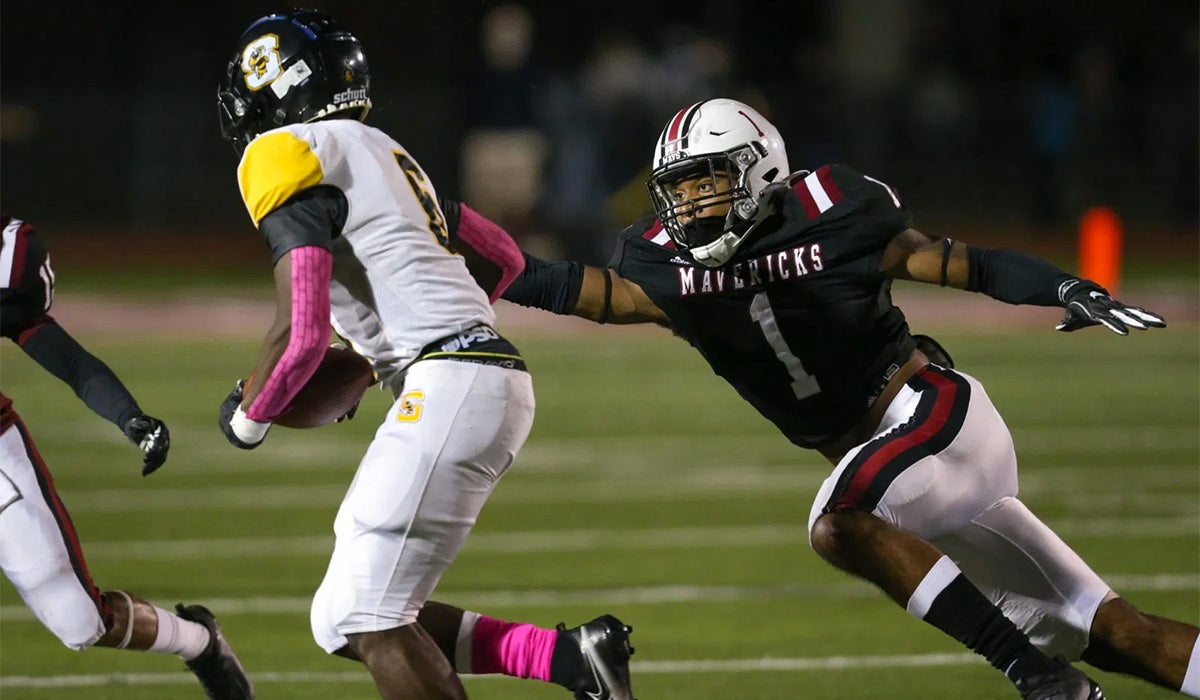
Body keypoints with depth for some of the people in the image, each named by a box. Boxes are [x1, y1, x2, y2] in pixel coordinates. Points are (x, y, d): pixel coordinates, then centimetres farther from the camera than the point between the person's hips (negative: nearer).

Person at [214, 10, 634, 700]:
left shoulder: (289, 157, -5)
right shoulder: (380, 152, 23)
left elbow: (302, 336, -14)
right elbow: (504, 258, 33)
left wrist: (249, 415, 5)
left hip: (448, 384, -9)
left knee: (367, 621, -7)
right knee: (344, 621, 8)